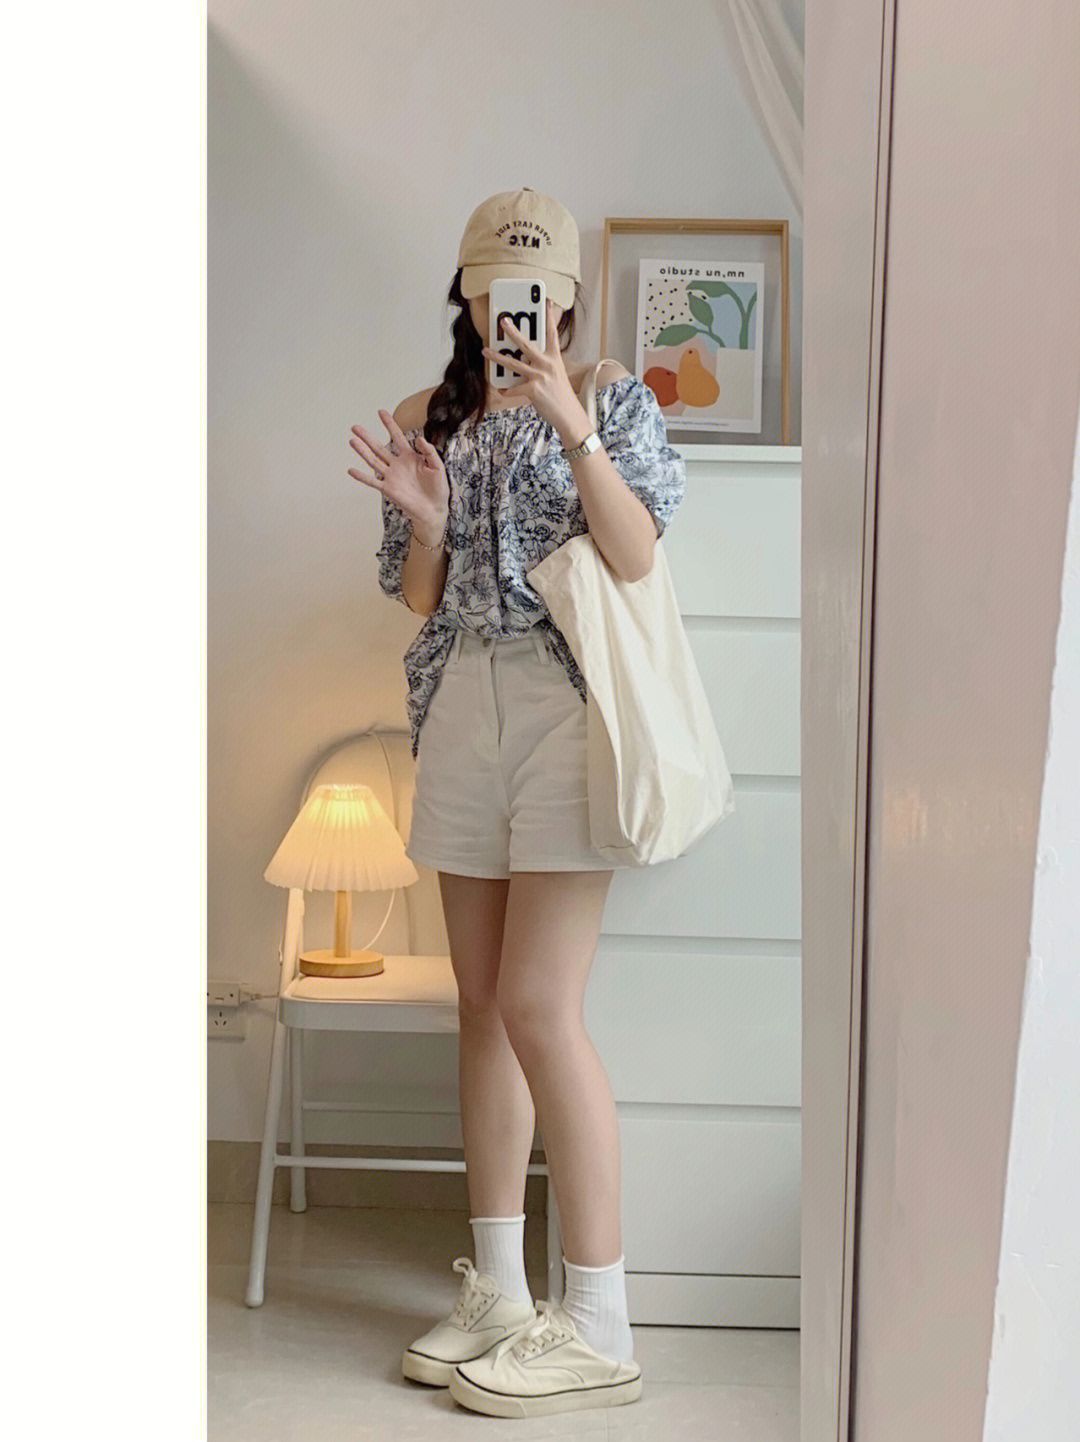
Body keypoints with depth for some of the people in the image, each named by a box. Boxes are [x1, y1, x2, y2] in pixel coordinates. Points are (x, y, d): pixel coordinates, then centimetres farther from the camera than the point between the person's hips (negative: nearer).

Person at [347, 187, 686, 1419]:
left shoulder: (610, 396, 2)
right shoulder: (431, 419, 13)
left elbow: (636, 556, -10)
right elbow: (419, 601, 12)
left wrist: (575, 430, -19)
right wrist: (424, 518, -7)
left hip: (565, 708, -5)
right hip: (462, 714, 5)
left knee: (539, 1008, -11)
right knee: (483, 1006, 7)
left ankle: (597, 1330, -2)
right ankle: (499, 1295, 19)